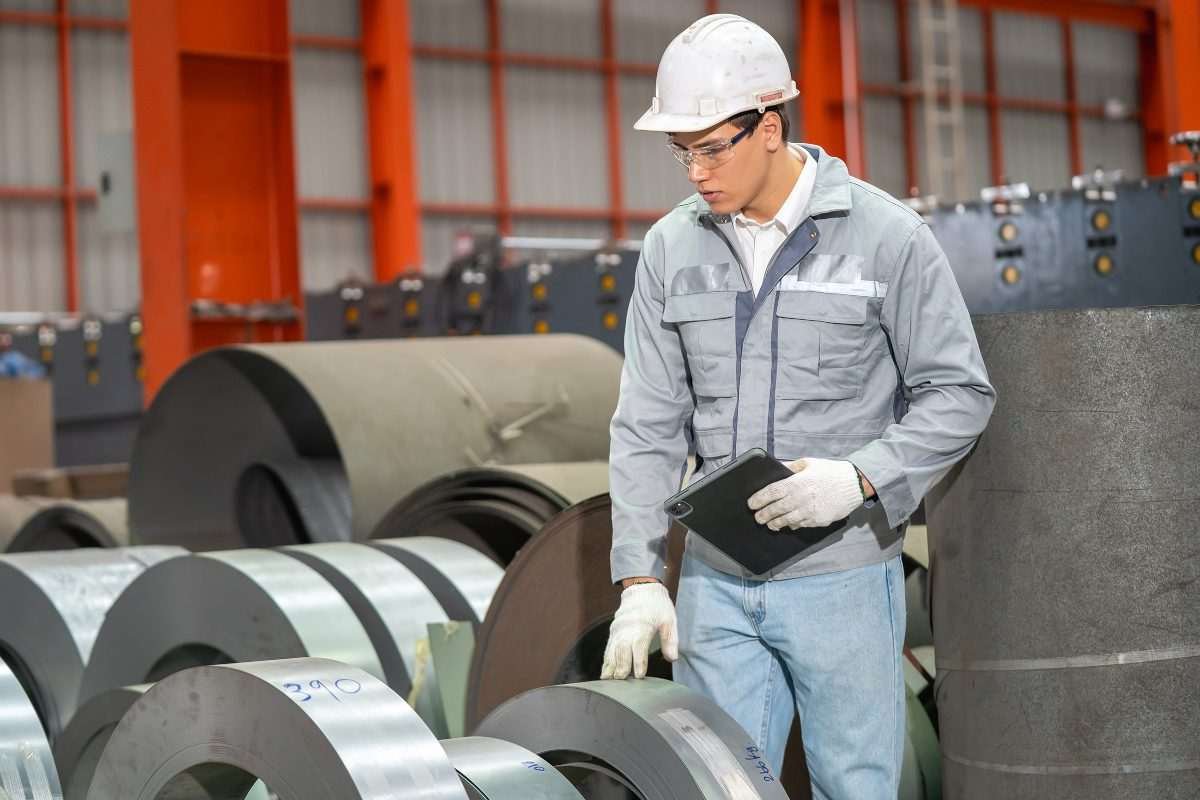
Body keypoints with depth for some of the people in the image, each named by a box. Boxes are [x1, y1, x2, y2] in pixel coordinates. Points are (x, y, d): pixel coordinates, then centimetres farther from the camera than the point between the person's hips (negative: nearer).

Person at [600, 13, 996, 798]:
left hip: (843, 577, -3)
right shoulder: (673, 248, 5)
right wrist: (639, 580, -1)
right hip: (717, 584, 4)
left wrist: (859, 477, -19)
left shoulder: (888, 237, -6)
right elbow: (648, 425, 5)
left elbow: (960, 394, -3)